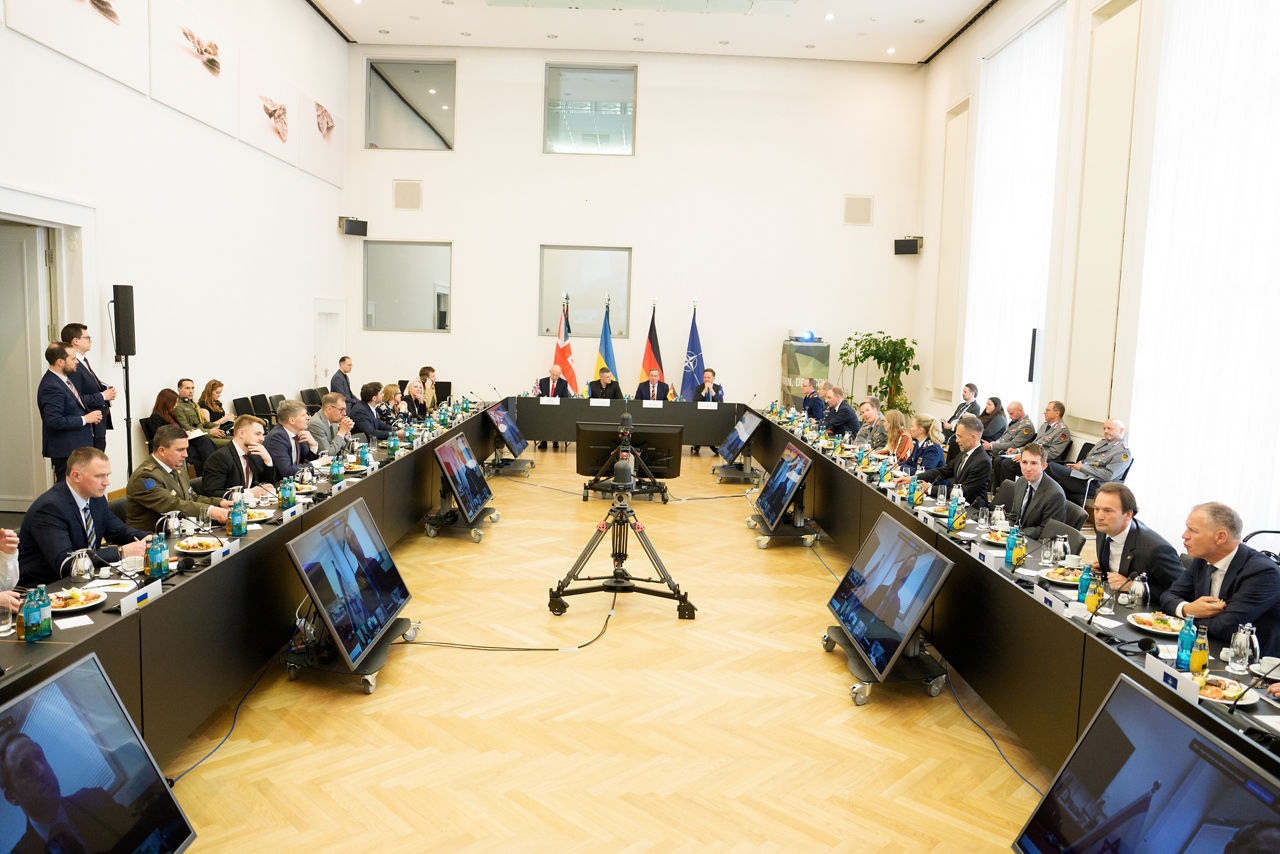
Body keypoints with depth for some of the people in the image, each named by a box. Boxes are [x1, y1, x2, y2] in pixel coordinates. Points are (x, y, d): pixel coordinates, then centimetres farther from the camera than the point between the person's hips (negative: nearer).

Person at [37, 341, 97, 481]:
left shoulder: (64, 378, 11)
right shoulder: (51, 387, -21)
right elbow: (54, 421, -27)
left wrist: (90, 414, 6)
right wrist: (85, 419, -18)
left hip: (76, 446, 10)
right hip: (65, 451, -10)